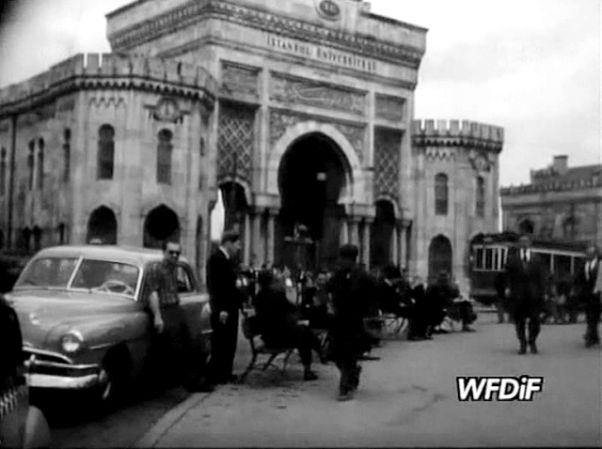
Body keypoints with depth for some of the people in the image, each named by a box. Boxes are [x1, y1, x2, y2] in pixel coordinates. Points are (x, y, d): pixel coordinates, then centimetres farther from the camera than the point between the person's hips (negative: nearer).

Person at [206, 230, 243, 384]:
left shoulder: (228, 260, 15)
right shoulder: (215, 259, -13)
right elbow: (214, 286, -18)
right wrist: (220, 309, -22)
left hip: (231, 308, 9)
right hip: (222, 310, -9)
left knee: (229, 343, 13)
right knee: (220, 344, -3)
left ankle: (225, 373, 21)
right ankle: (216, 375, 5)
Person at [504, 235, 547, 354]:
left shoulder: (536, 258, 10)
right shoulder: (512, 257, 9)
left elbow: (541, 276, 6)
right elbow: (508, 274, 3)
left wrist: (543, 292, -1)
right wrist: (508, 287, -11)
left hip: (534, 294, 0)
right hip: (517, 294, 0)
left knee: (535, 319, -1)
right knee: (519, 320, 3)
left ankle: (532, 342, 16)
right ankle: (522, 344, 14)